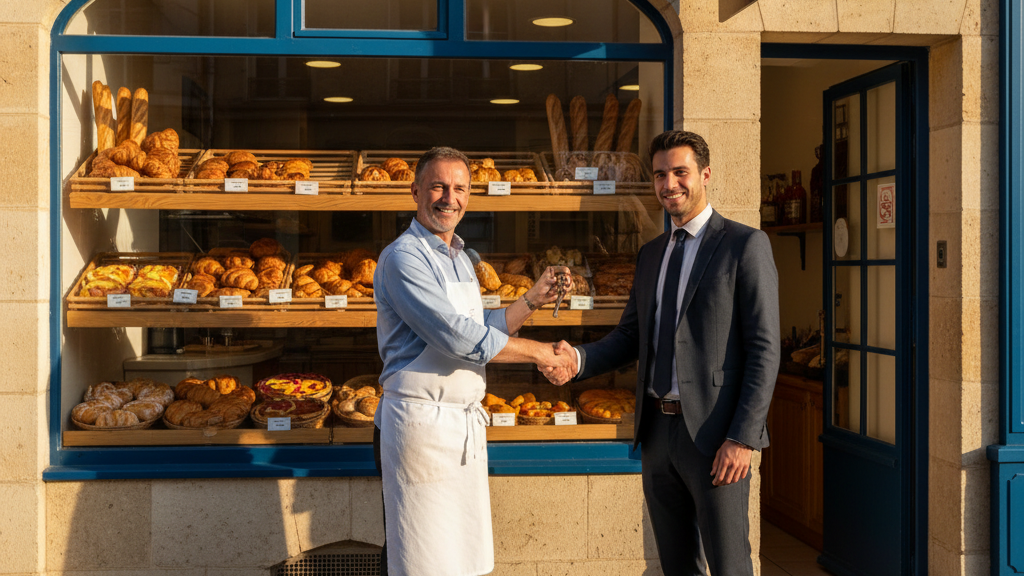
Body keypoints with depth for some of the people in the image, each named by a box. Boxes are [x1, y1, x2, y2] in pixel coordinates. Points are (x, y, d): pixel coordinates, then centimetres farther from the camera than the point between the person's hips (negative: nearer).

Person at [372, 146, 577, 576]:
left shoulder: (460, 258, 17)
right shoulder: (404, 257, -12)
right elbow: (457, 336, -20)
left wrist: (534, 299, 10)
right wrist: (538, 353, -13)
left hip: (467, 424, 9)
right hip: (420, 423, -9)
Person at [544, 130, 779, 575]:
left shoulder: (745, 245, -5)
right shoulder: (651, 254, 15)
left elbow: (764, 349, -10)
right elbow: (630, 337, 16)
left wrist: (743, 438, -17)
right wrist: (578, 360, -5)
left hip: (713, 436, -6)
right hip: (657, 432, 6)